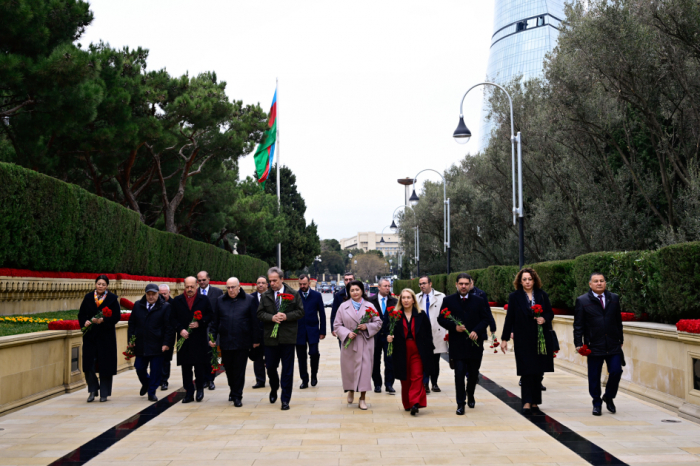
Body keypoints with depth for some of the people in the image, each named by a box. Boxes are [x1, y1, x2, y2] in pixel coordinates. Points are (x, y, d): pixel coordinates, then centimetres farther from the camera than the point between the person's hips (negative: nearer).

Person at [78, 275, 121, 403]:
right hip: (90, 335, 2)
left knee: (105, 364, 2)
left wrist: (103, 320, -19)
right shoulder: (88, 297, 7)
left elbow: (117, 316, -5)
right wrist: (85, 322, -12)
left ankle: (104, 393, 13)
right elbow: (81, 314, 8)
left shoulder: (112, 298, -1)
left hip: (106, 336, -2)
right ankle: (93, 390, 16)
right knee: (89, 363, -2)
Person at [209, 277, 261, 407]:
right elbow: (215, 321, 11)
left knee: (239, 370, 0)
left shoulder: (249, 300, 2)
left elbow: (255, 321, 1)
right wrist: (212, 338, 3)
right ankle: (233, 391, 29)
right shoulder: (220, 301, 9)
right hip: (225, 342, 3)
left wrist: (256, 340, -1)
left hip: (242, 342, -3)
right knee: (228, 369, 10)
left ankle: (237, 396, 8)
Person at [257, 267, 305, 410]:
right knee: (270, 366, 8)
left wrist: (286, 316, -16)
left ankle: (285, 399, 9)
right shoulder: (265, 296, 7)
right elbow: (260, 314, 4)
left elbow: (300, 312, 0)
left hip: (288, 337, -2)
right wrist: (272, 318, -15)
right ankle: (274, 389, 37)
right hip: (271, 338, 2)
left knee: (287, 370, 1)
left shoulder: (293, 294, 2)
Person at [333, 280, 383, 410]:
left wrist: (367, 326, -12)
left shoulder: (369, 306, 6)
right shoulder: (343, 307, 5)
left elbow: (378, 323, 6)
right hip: (349, 343, 0)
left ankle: (362, 398, 5)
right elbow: (337, 325, 4)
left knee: (365, 368, -4)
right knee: (349, 368, 5)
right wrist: (347, 333, -13)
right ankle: (351, 391, 34)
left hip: (365, 343, 0)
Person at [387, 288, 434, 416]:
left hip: (418, 351, -1)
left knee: (417, 377, -10)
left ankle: (415, 403, -14)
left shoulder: (421, 315, 4)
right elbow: (387, 330, 4)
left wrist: (429, 351, 0)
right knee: (405, 379, 8)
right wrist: (389, 337, -18)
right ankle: (407, 404, 20)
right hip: (402, 351, 1)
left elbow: (428, 334, 4)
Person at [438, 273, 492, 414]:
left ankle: (470, 396, 37)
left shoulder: (479, 301, 6)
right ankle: (460, 404, -1)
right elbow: (441, 319, 2)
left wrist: (477, 331, -12)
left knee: (473, 373, 12)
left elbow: (485, 319, 4)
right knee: (459, 374, -7)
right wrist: (454, 327, -14)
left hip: (475, 343, 2)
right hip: (457, 344, -2)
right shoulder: (448, 301, 3)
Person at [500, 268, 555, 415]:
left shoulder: (542, 295, 7)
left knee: (538, 372, 6)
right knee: (527, 371, -7)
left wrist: (544, 319, -10)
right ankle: (527, 403, -6)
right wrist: (505, 338, -1)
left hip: (541, 339, 3)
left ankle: (535, 403, 14)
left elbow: (550, 313, 13)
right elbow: (510, 318, 1)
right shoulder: (514, 297, 1)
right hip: (523, 340, -2)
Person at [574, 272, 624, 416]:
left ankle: (609, 397, 22)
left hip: (613, 345, 2)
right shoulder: (582, 301, 0)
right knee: (594, 377, 4)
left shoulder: (614, 298, 10)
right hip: (594, 346, -2)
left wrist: (620, 339, 14)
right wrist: (578, 343, -7)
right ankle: (597, 403, 20)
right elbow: (578, 325, -1)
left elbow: (618, 320, 15)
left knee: (616, 372, -4)